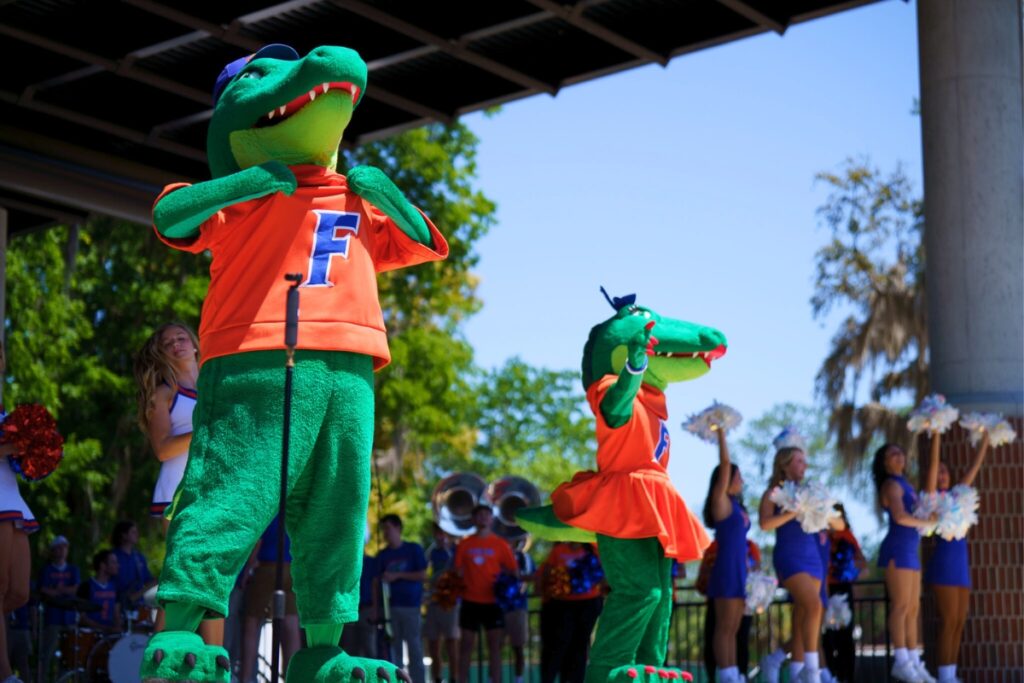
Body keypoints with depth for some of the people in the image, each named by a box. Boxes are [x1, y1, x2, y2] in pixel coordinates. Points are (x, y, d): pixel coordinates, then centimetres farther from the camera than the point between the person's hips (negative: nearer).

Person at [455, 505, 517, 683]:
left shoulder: (500, 544, 2)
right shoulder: (465, 544, 5)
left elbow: (513, 571, 4)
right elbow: (458, 571, 9)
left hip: (492, 601, -1)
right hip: (470, 601, 1)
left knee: (495, 645, 0)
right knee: (466, 644, 2)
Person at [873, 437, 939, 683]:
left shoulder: (904, 485, 22)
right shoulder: (891, 485, -6)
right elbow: (900, 516, -21)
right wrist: (926, 522, -8)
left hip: (909, 552, 10)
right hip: (898, 549, -10)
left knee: (913, 608, 6)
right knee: (901, 606, -13)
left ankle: (913, 662, 6)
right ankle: (901, 662, -17)